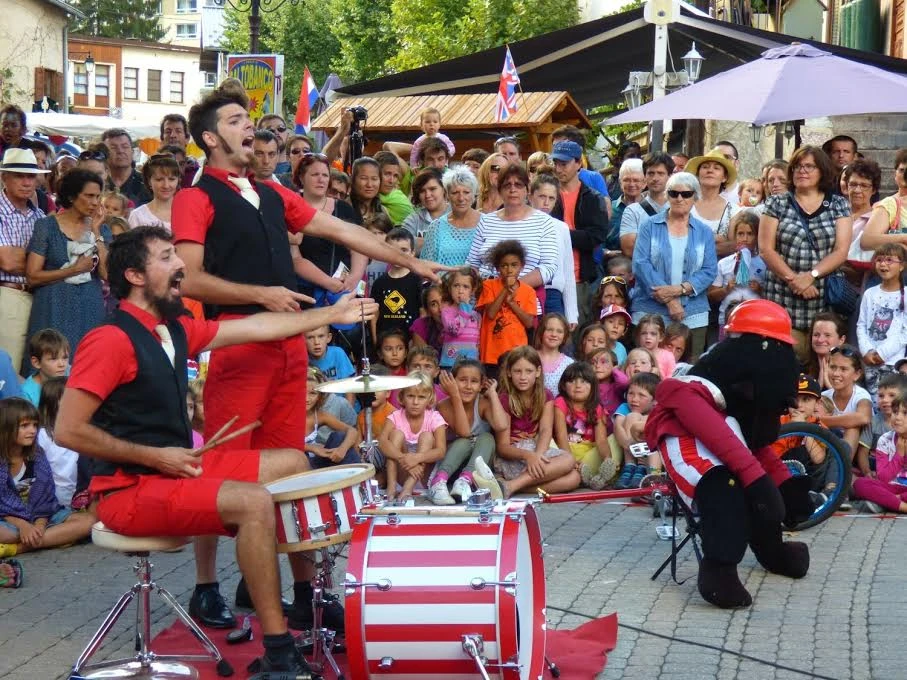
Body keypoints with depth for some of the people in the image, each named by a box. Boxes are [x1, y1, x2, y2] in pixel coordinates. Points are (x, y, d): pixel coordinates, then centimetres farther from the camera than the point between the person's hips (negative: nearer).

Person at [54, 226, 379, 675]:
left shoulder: (176, 330, 7)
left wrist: (332, 314, 19)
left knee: (293, 463, 14)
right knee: (254, 503, -29)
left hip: (176, 468, 10)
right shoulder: (111, 340, -20)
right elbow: (68, 431, -22)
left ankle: (307, 600, 23)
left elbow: (255, 328, 16)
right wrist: (155, 457, -19)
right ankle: (279, 654, -23)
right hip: (131, 490, -10)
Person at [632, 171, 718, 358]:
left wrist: (680, 289, -14)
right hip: (650, 312, -1)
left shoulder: (704, 232, 12)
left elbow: (710, 271, 3)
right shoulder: (650, 226, 6)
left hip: (693, 315, 2)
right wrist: (669, 300, -13)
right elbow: (641, 264, -5)